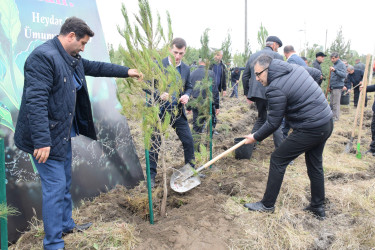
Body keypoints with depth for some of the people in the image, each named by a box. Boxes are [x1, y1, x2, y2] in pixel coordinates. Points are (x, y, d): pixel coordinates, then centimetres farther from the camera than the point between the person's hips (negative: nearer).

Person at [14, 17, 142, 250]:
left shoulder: (72, 58, 9)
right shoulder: (43, 56, -21)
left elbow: (95, 67, 26)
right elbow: (36, 101, -27)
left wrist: (126, 71, 27)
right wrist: (42, 141, -29)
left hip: (64, 133, 10)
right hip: (47, 137, -10)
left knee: (65, 182, 20)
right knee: (55, 186, -2)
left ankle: (66, 224, 39)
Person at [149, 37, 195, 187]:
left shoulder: (186, 69, 5)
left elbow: (189, 86, 16)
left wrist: (186, 95, -7)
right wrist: (159, 94, -25)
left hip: (178, 111, 4)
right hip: (159, 111, -4)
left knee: (188, 141, 6)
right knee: (155, 143, 4)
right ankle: (151, 175, 20)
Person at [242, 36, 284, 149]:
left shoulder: (253, 56, 16)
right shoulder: (276, 56, -2)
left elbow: (245, 77, 16)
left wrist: (247, 93, 21)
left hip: (256, 93, 6)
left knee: (261, 118, 22)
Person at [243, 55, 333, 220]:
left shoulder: (275, 89, -20)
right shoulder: (296, 68, 5)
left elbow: (273, 123, -15)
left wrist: (256, 137, 1)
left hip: (309, 130, -9)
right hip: (327, 123, 9)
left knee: (277, 160, 3)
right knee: (315, 165, 21)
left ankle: (267, 204, 15)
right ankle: (318, 207, 34)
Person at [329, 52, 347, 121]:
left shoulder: (341, 64, -10)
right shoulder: (334, 64, 17)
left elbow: (344, 75, -23)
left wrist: (335, 70, -35)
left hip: (338, 87, -8)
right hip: (333, 87, 8)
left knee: (336, 103, -5)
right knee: (332, 103, 12)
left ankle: (336, 117, 1)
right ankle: (331, 115, 20)